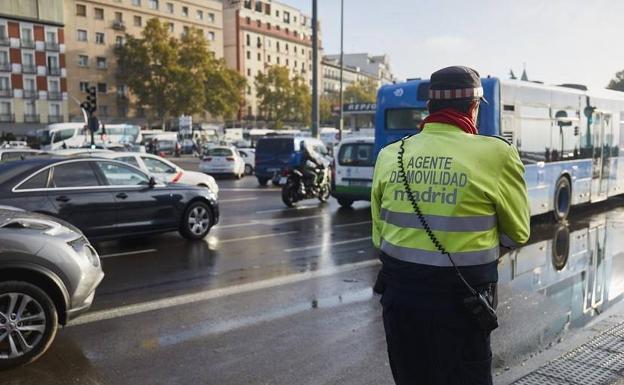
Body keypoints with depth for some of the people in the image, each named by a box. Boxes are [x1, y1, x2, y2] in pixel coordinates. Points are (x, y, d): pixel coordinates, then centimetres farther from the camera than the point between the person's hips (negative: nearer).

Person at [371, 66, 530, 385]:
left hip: (398, 292, 4)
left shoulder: (389, 155, -2)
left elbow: (379, 235, 5)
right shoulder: (497, 154, -12)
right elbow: (517, 234, 1)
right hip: (459, 300, -3)